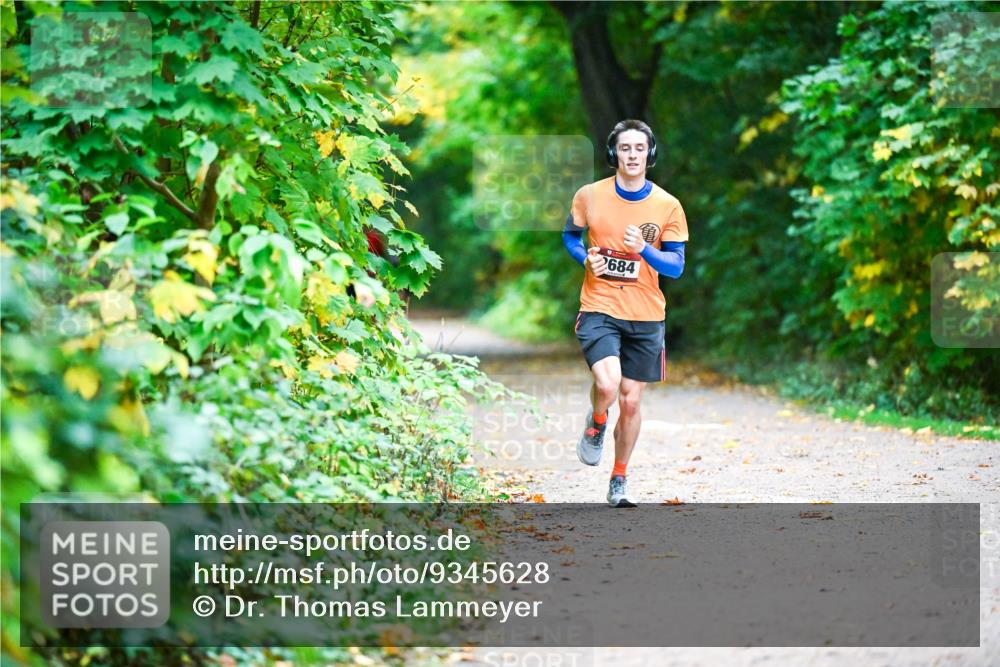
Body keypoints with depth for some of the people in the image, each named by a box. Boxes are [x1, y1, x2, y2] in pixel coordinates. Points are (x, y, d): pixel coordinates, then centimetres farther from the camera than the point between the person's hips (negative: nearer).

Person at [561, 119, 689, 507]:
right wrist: (586, 258, -7)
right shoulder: (589, 196, -2)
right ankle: (596, 425, 11)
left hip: (645, 316, 2)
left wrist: (644, 250, -21)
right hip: (598, 310, -2)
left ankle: (619, 481, 25)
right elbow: (570, 236, 15)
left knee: (630, 401, 7)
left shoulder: (667, 206, -2)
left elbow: (676, 266, -2)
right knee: (607, 385, -25)